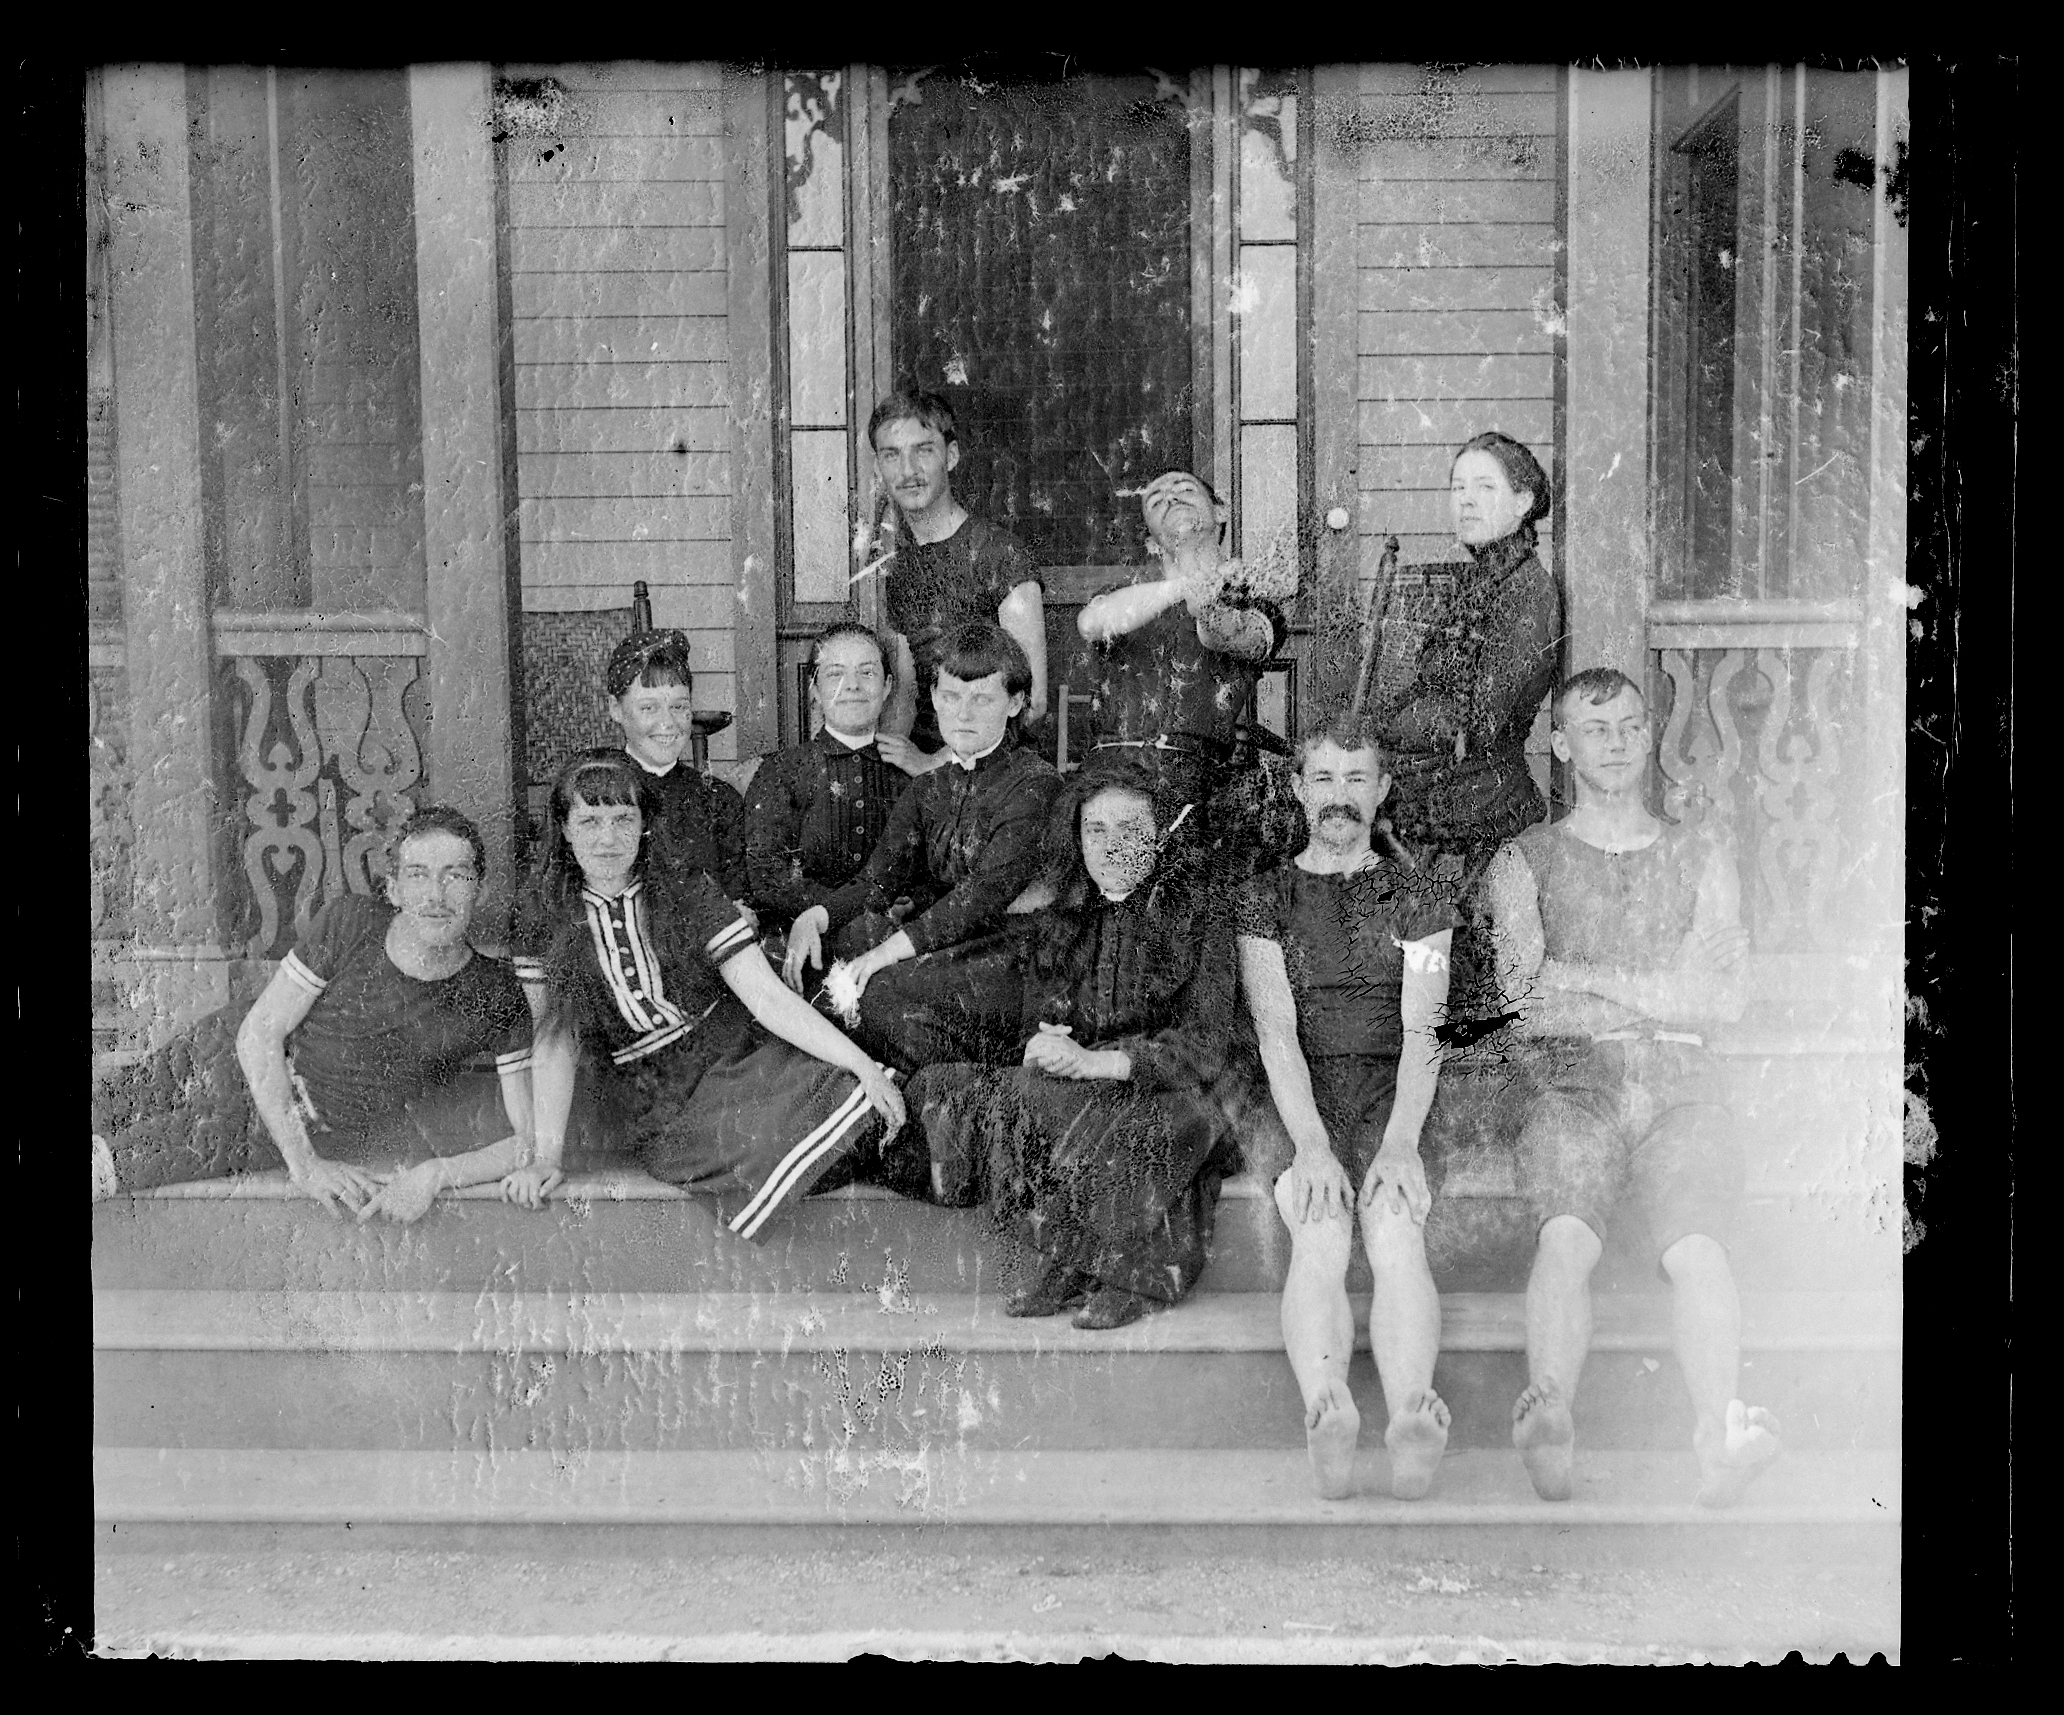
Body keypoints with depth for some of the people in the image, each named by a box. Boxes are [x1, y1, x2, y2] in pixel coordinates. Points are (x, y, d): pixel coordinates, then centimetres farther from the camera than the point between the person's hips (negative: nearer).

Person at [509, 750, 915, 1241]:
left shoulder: (687, 892, 1)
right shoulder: (544, 916, 2)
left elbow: (767, 996, -6)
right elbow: (556, 1040, 5)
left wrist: (863, 1065, -16)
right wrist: (547, 1156, -4)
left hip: (747, 1062, 1)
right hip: (665, 1112, -1)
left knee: (852, 1095, -29)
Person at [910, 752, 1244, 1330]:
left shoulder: (1199, 919, 1)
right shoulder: (1053, 926, 16)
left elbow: (1206, 1047, -9)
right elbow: (1031, 1032, 14)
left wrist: (1095, 1062, -21)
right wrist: (1042, 1051, -13)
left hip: (1161, 1094, -4)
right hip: (1067, 1097, 5)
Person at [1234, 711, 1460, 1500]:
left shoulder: (1416, 898, 14)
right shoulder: (1264, 899, 13)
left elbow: (1421, 1033, 2)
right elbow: (1275, 1031, 0)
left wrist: (1400, 1143, -16)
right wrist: (1311, 1144, -18)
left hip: (1393, 1098, 0)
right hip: (1298, 1102, 0)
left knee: (1394, 1228, -31)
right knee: (1320, 1234, -31)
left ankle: (1412, 1417, -52)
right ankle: (1327, 1413, -54)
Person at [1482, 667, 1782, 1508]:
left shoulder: (1702, 861, 21)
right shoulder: (1523, 862, 16)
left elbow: (1724, 1001, 7)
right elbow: (1528, 1008, 2)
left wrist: (1590, 978, 0)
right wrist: (1663, 997, 0)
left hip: (1679, 1090, 1)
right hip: (1573, 1087, -1)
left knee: (1694, 1244, -31)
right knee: (1566, 1235, -33)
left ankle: (1722, 1440, -51)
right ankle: (1549, 1418, -55)